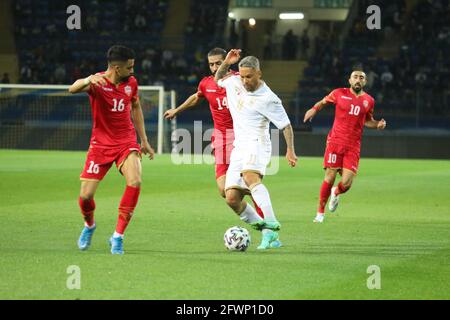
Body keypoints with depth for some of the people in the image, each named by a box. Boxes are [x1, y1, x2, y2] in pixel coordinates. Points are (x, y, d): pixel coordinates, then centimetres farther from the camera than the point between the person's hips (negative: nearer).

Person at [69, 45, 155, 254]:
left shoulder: (131, 82, 0)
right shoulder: (97, 82, -15)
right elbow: (73, 89, -36)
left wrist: (144, 140, 19)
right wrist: (87, 80, -59)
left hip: (126, 142, 2)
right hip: (101, 143, -2)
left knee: (135, 182, -24)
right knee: (86, 195, -7)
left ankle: (118, 237, -12)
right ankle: (89, 226, 31)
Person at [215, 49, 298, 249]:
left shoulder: (268, 99, -9)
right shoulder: (234, 82, 8)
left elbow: (286, 125, -2)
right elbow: (217, 79, 30)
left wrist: (290, 150, -9)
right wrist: (226, 63, 12)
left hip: (257, 144, -7)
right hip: (239, 148, 7)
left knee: (250, 177, -37)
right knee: (231, 198, -6)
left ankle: (271, 226, -45)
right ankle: (269, 236, 2)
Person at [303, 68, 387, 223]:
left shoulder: (369, 101, 8)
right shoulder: (339, 93, 2)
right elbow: (324, 101, 20)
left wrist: (378, 124, 4)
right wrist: (314, 109, 1)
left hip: (353, 147, 2)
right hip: (335, 141, -2)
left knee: (346, 184, -8)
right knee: (329, 178, -6)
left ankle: (335, 193, 29)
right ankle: (320, 212, 12)